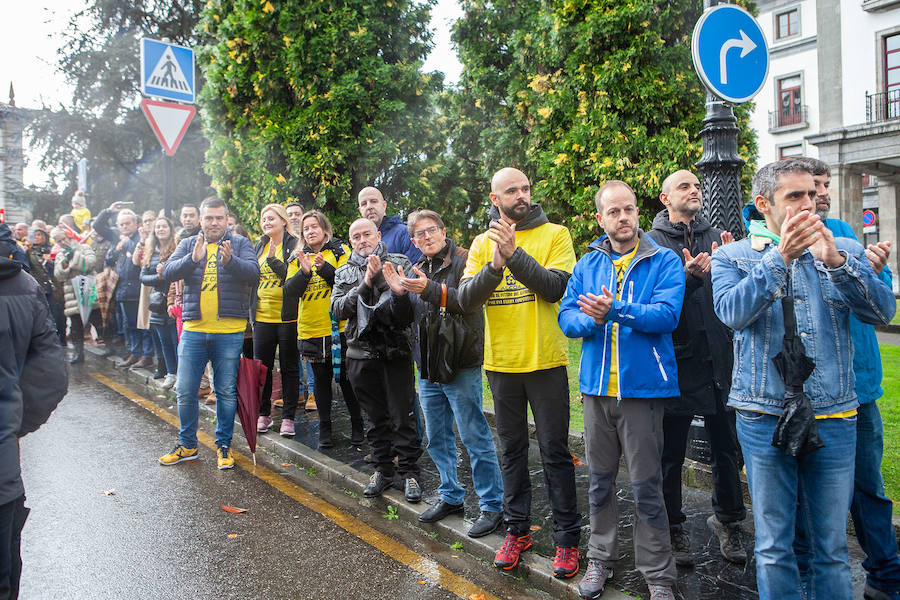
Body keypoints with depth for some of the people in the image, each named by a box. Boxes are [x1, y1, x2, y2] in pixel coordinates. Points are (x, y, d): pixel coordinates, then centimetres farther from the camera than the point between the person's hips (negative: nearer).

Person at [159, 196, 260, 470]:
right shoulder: (188, 244, 10)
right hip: (193, 330, 3)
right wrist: (193, 259, -24)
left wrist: (230, 260, -30)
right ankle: (187, 445, 25)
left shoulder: (239, 243, 3)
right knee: (185, 391, 8)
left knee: (226, 391, 6)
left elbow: (254, 274, -12)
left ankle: (223, 445, 21)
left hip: (229, 332, -2)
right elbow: (168, 272, -6)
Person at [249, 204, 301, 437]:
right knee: (261, 367, 9)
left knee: (289, 367, 4)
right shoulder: (259, 247, 14)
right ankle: (264, 414, 23)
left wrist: (273, 260, -23)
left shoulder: (294, 245, -4)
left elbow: (295, 276, -15)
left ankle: (288, 418, 11)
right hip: (262, 315, 5)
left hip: (287, 317, -5)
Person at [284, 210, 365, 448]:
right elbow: (290, 290, -3)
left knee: (346, 378, 4)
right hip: (310, 330, 3)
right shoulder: (299, 258, 11)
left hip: (339, 328, -3)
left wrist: (324, 267, -25)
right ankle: (324, 428, 22)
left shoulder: (340, 250, 1)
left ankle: (357, 426, 18)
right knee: (321, 380, 11)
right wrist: (305, 271, -20)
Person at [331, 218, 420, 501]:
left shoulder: (399, 263, 2)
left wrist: (399, 292, -30)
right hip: (361, 354, 3)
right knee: (376, 417, 13)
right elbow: (338, 310, -5)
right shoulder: (344, 273, 12)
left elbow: (412, 308, -8)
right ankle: (382, 469, 26)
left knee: (402, 417, -1)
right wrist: (365, 283, -15)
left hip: (396, 352, -3)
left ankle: (409, 472, 13)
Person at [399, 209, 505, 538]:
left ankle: (492, 505, 11)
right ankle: (451, 497, 31)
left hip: (461, 367, -7)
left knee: (475, 438, -1)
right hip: (428, 368, 8)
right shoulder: (419, 270, 14)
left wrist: (429, 289, -31)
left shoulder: (464, 261, -8)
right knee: (438, 440, 16)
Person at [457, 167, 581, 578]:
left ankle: (567, 537, 19)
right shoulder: (482, 243, 5)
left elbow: (555, 288, -18)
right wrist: (495, 265, -22)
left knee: (554, 452, 4)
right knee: (512, 450, 15)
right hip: (501, 362, 3)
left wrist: (514, 254, -26)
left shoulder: (555, 235, -3)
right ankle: (517, 530, 31)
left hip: (545, 360, -3)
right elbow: (466, 300, -6)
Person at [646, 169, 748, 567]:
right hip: (676, 362, -3)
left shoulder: (717, 238, 10)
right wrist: (688, 277, -26)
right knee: (671, 453, 8)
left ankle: (727, 519, 32)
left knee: (726, 448, 13)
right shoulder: (652, 244, -1)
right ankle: (672, 527, 25)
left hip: (718, 360, 3)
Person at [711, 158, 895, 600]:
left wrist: (835, 261, -19)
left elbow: (883, 311, -6)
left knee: (833, 547, 12)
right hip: (765, 418, -1)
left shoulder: (844, 251, 9)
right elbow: (732, 311, -16)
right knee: (773, 546, 10)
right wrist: (779, 257, -24)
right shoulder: (732, 256, 3)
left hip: (834, 418, 2)